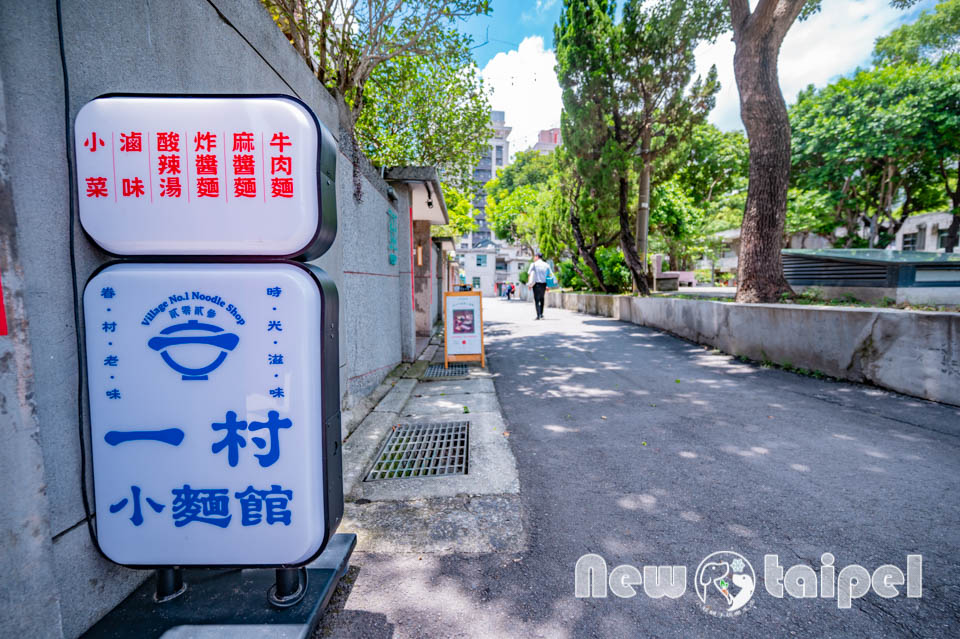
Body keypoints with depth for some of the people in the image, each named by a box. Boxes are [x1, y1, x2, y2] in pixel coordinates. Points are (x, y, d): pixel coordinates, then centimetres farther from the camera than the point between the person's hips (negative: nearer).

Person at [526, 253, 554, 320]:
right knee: (541, 299, 18)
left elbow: (529, 273, -7)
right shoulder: (546, 265, 9)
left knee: (537, 300, -1)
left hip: (536, 283, -3)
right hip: (544, 284, 4)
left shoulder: (534, 264, -1)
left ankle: (538, 315, -12)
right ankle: (541, 314, 18)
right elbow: (550, 275, 8)